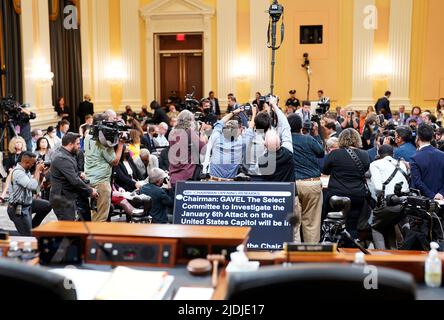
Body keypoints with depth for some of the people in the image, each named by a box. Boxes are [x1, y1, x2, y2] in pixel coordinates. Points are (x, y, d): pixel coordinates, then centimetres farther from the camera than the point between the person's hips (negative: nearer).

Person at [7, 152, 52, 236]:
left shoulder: (26, 171, 6)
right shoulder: (18, 172, -23)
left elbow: (36, 184, 16)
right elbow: (33, 186, -34)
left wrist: (41, 173, 2)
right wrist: (37, 170, -22)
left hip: (27, 203, 9)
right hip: (19, 209, -9)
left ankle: (32, 227, 18)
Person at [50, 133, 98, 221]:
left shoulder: (67, 156, 14)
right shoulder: (63, 159, -21)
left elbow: (74, 176, 21)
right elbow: (75, 181, -25)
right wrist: (90, 191, -15)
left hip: (67, 198, 10)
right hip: (63, 200, -10)